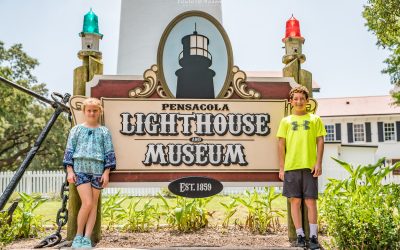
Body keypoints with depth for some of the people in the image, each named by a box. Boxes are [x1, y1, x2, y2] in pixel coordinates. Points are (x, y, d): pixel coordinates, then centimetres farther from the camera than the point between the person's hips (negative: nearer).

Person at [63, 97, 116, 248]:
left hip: (97, 169, 2)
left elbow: (109, 153, 7)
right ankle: (78, 236, 5)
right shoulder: (76, 129, 9)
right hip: (80, 169, -2)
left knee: (94, 204, 1)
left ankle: (87, 238, 6)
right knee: (87, 203, -12)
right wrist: (69, 170, -2)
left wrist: (106, 172, -1)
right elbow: (69, 150, 7)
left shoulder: (104, 131, 10)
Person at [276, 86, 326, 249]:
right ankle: (300, 236, 9)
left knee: (310, 201, -1)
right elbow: (281, 144, 8)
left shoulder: (315, 119, 12)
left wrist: (318, 163, -3)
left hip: (309, 166, -1)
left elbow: (320, 141, 7)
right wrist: (281, 167, 2)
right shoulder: (286, 121, 12)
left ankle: (313, 237, 5)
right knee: (295, 201, 2)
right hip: (291, 166, 1)